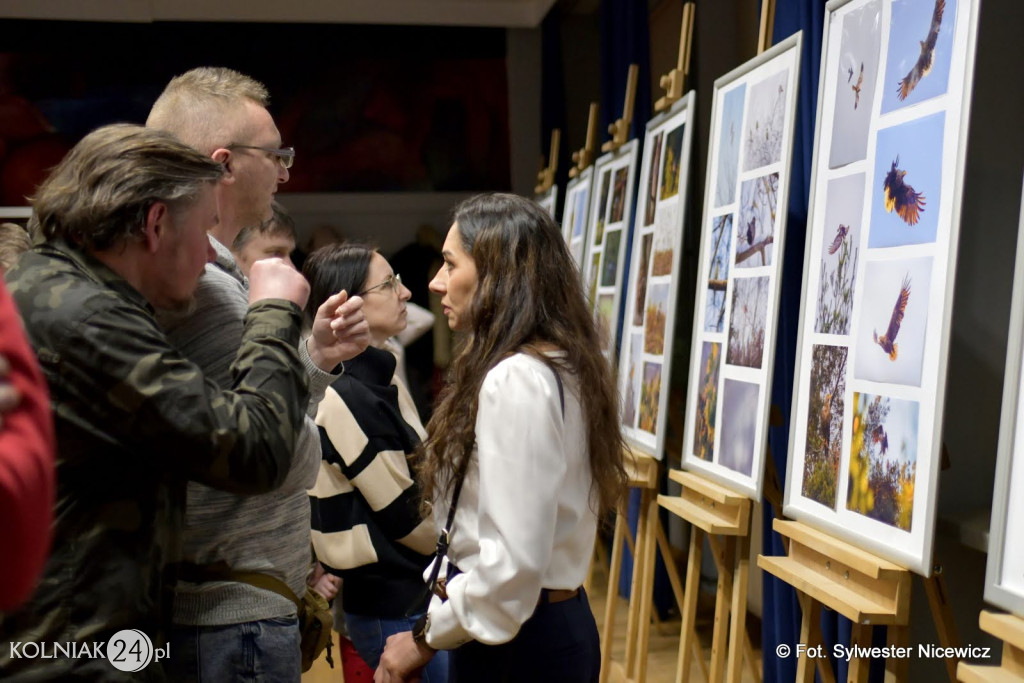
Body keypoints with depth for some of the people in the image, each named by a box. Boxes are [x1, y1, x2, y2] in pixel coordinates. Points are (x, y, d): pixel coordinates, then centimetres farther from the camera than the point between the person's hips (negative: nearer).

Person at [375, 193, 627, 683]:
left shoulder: (515, 381, -21)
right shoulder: (560, 366, 9)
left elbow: (511, 564, -25)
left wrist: (426, 636, -12)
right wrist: (435, 598, 9)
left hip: (516, 641, -9)